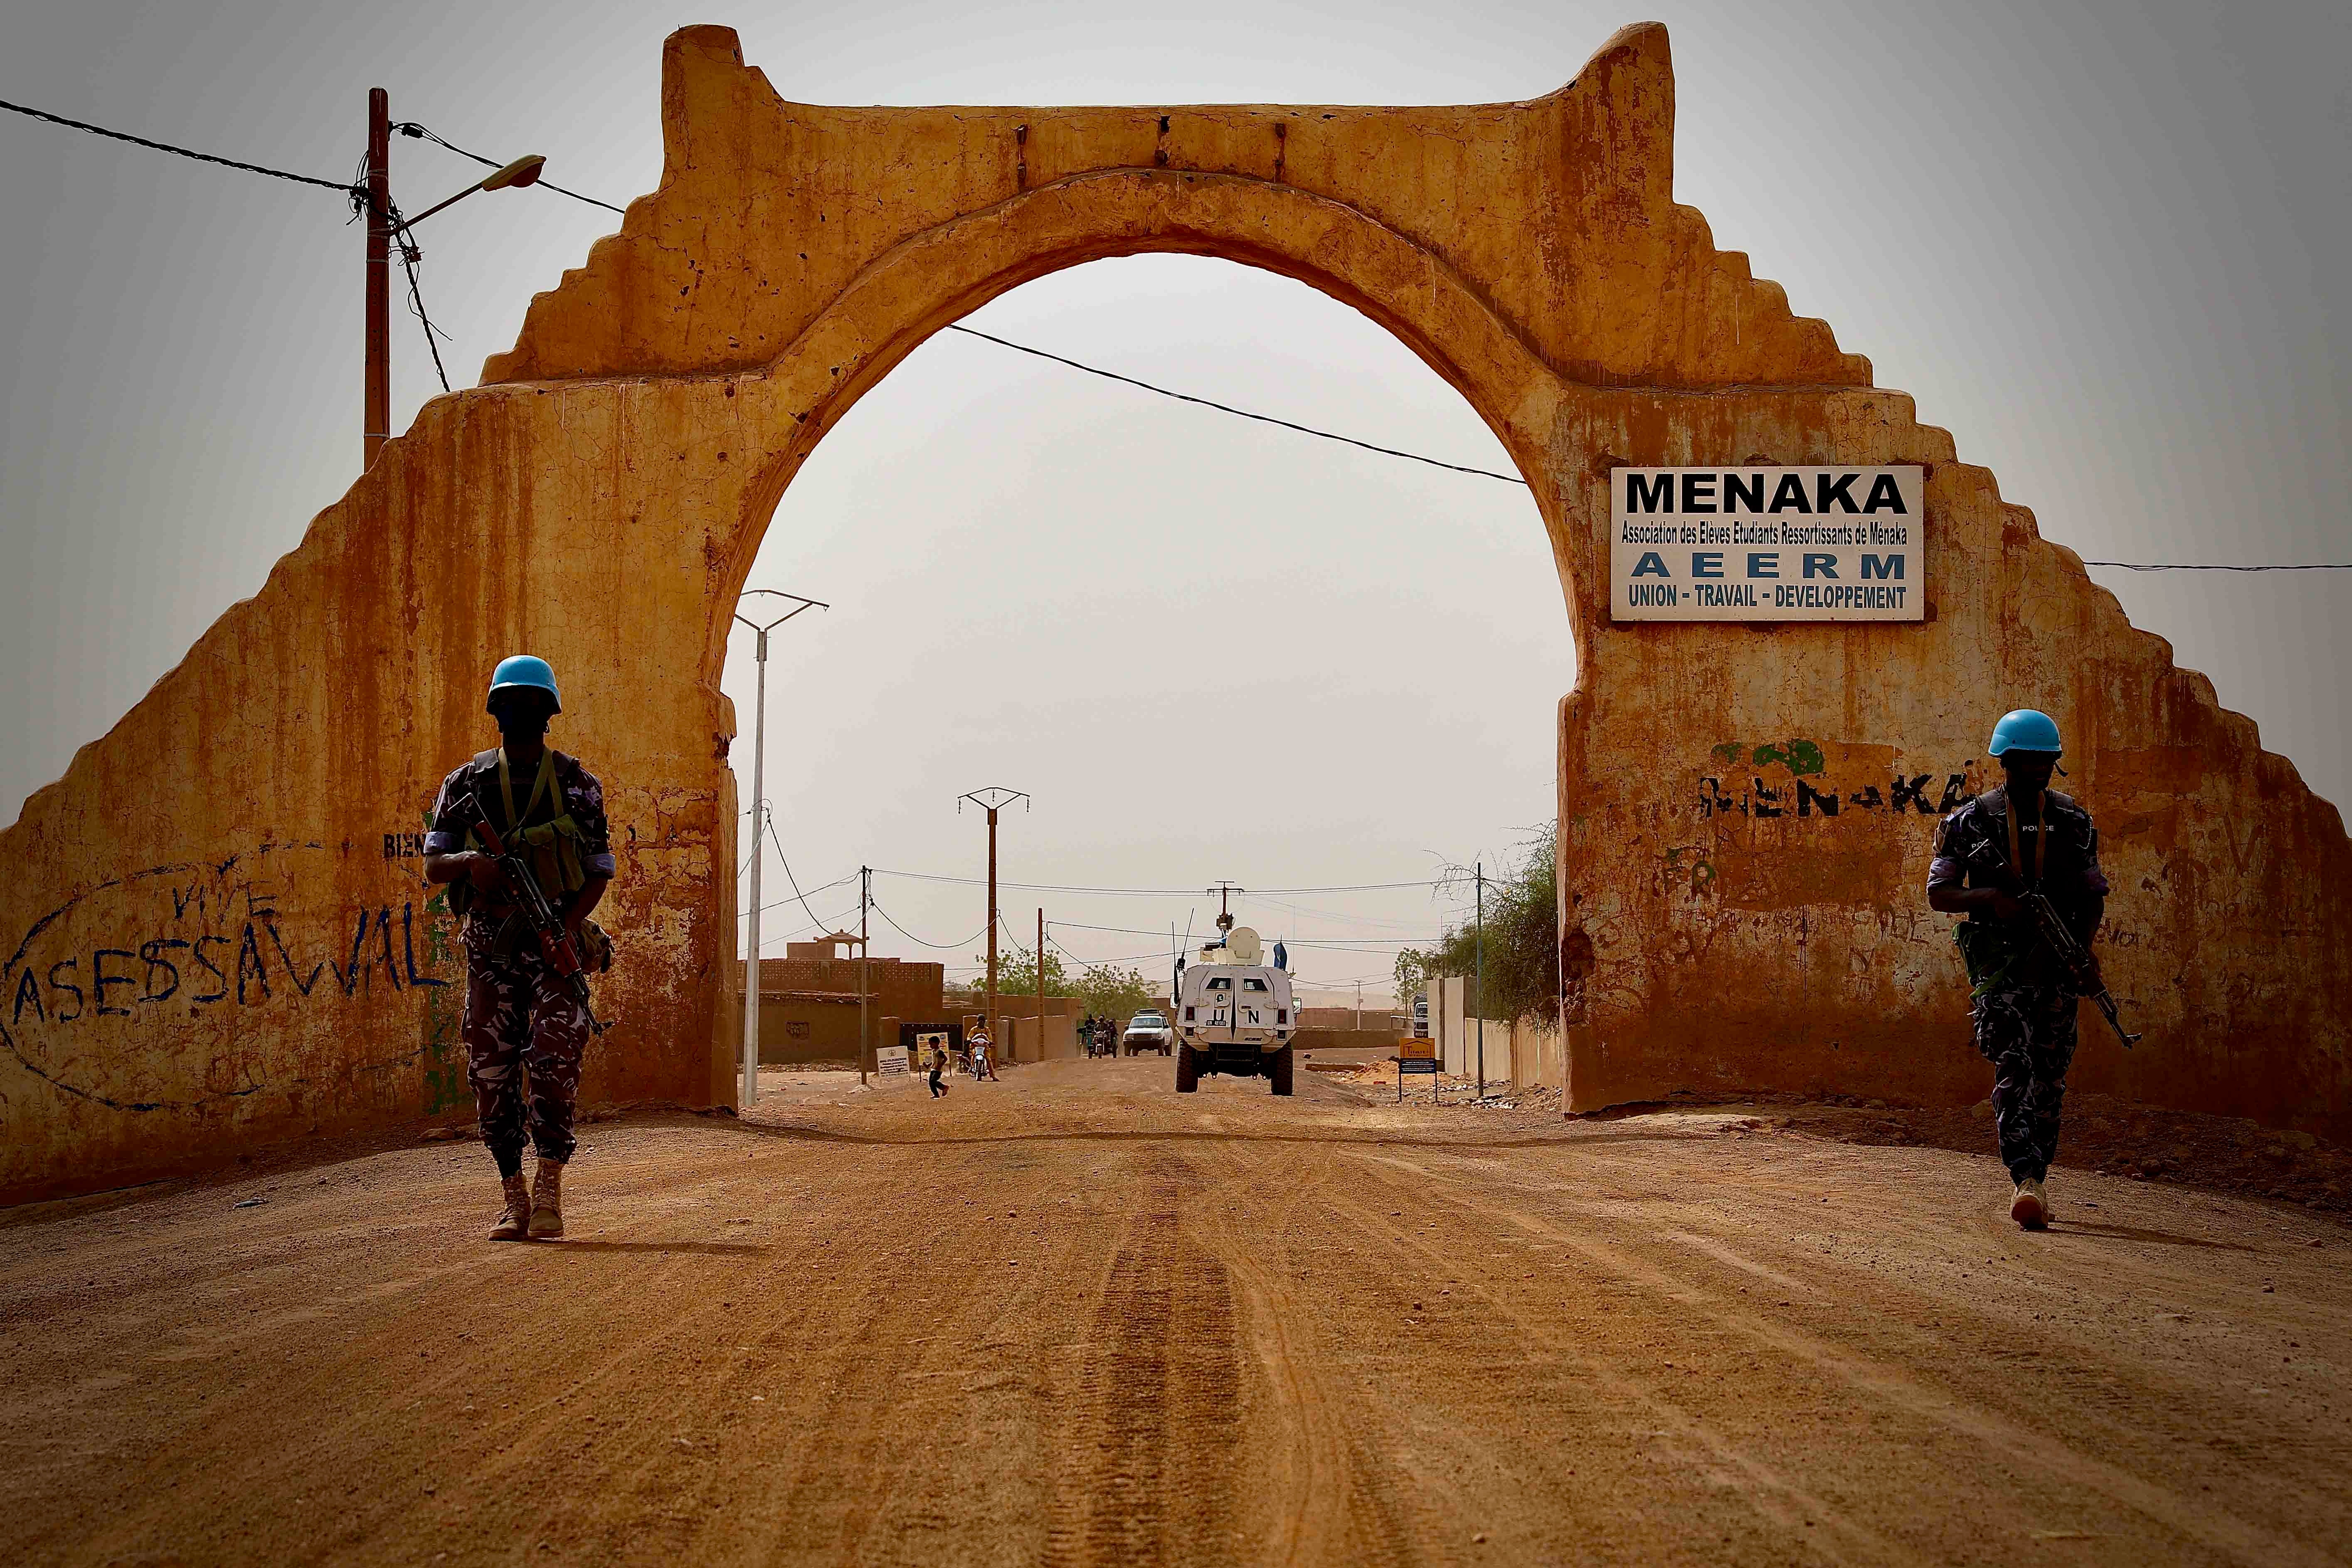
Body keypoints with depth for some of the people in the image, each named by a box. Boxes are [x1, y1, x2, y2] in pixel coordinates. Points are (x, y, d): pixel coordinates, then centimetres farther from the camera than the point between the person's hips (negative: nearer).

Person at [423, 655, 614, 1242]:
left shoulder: (579, 785, 5)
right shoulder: (465, 784, 8)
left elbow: (600, 872, 6)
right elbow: (432, 866, 4)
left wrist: (569, 925, -11)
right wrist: (472, 861, -19)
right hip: (490, 945, 2)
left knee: (553, 1062, -17)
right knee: (492, 1073, 1)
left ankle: (550, 1188, -9)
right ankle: (514, 1199, 10)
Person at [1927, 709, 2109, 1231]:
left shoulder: (2074, 823, 7)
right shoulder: (1972, 821, 1)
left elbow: (2093, 895, 12)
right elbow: (1938, 893, 1)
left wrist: (2083, 946, -6)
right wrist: (1991, 898, -18)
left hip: (2057, 966, 2)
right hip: (2000, 964, -2)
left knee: (2049, 1075, 2)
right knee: (2011, 1071, -12)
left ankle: (2034, 1174, 14)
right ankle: (2028, 1179, -20)